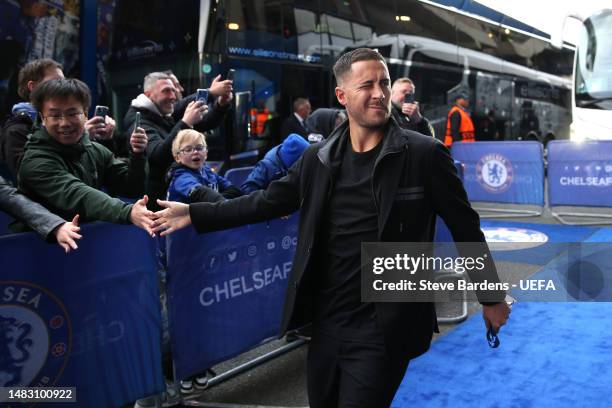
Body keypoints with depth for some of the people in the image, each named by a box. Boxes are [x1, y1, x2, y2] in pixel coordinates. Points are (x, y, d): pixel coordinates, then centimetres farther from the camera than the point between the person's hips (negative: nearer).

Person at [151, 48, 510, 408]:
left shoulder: (425, 154, -8)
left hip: (383, 328, -5)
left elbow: (465, 227, -2)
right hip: (327, 322, 5)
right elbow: (266, 202, 10)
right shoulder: (318, 158, 3)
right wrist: (194, 214, 8)